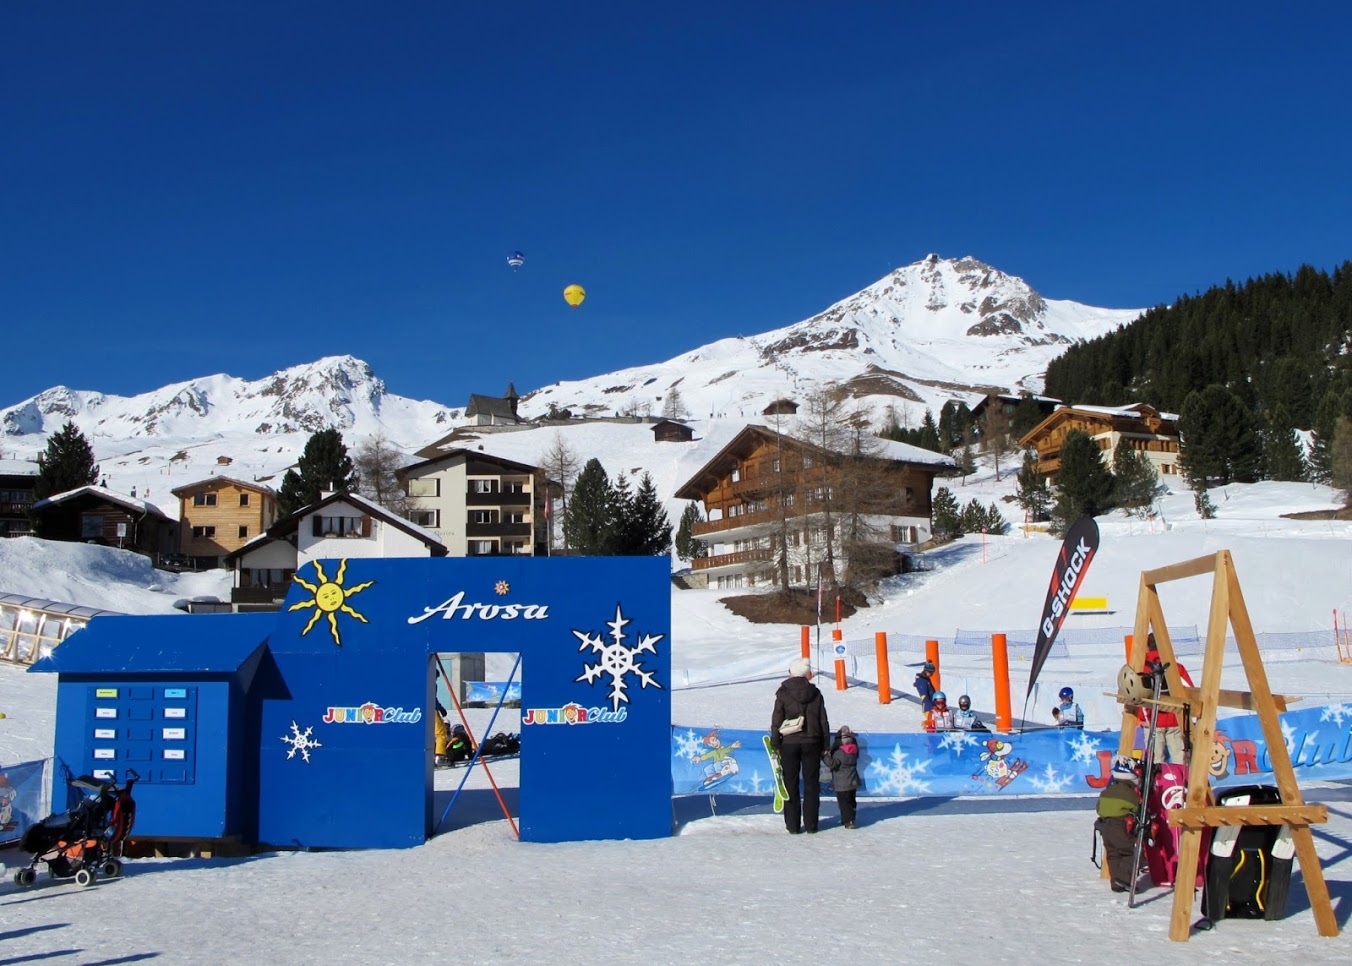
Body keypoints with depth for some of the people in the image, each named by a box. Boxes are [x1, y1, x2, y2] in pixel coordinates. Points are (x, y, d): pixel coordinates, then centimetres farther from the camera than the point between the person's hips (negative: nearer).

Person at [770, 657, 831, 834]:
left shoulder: (783, 693, -6)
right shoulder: (815, 693, 2)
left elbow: (776, 721, -5)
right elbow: (823, 721, 5)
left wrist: (775, 744, 2)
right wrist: (826, 745, 11)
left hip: (789, 744, -2)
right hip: (812, 743, 2)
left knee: (791, 785, 5)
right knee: (811, 784, 8)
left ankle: (793, 825, 6)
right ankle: (811, 824, 9)